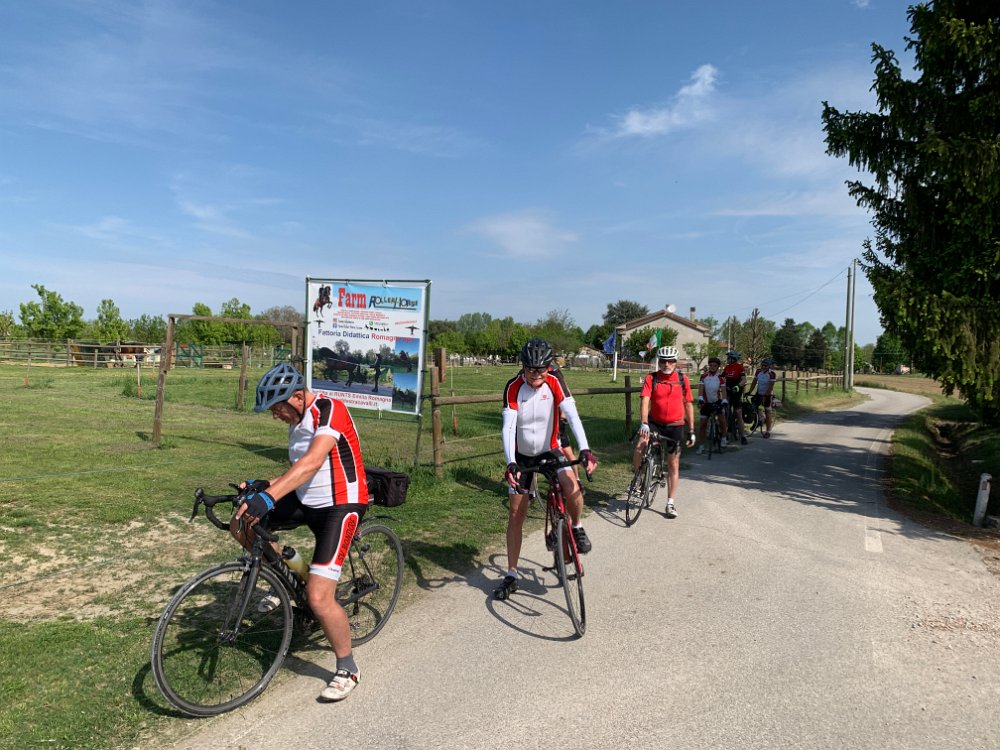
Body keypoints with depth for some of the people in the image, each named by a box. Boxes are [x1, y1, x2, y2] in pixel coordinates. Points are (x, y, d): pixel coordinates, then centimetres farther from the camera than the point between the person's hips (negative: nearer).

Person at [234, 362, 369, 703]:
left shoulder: (329, 410, -19)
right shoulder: (297, 420, 9)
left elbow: (313, 462, -34)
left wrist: (269, 496, -43)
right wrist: (262, 486, 1)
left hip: (340, 505, -9)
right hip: (306, 500, 9)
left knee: (319, 598, -14)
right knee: (241, 522, 0)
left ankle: (347, 669, 10)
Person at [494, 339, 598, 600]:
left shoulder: (554, 382, -18)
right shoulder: (513, 387, -21)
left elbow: (572, 415, -27)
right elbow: (508, 426, -28)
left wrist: (585, 449, -41)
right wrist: (510, 463, -41)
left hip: (549, 450, 0)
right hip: (521, 454, 0)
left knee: (572, 489, -28)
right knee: (516, 513, 2)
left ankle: (577, 528, 5)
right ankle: (511, 576, 13)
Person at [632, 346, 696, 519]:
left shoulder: (682, 380, -2)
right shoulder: (651, 378, -7)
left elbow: (688, 405, 5)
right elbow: (644, 400, -18)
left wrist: (691, 431, 4)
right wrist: (643, 423, -33)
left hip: (675, 426, 1)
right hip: (654, 423, -1)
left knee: (673, 465, 6)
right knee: (640, 447, -27)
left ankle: (670, 503, 17)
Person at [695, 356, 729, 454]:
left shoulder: (720, 377, -8)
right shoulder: (704, 376, -5)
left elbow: (723, 390, -15)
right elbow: (701, 389, -13)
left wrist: (724, 402, -29)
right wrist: (700, 399, -28)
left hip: (717, 401, -1)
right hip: (706, 403, 1)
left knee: (722, 420, -18)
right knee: (702, 424, -3)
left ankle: (724, 438, 6)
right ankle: (701, 446, 5)